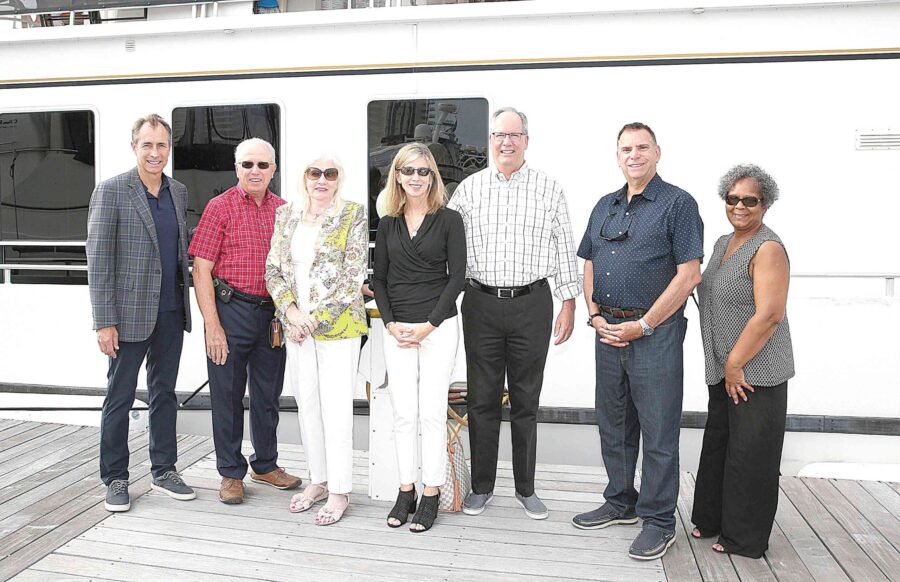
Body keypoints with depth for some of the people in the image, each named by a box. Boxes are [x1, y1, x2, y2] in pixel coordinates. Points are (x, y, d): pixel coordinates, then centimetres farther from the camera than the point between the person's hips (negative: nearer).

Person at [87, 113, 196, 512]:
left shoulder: (178, 192, 10)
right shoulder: (111, 191, -7)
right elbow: (98, 259, -10)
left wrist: (184, 306, 11)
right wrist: (105, 321, -14)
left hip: (170, 313, 5)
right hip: (129, 314, -5)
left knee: (165, 393, 14)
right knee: (120, 398, 6)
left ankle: (164, 471, 26)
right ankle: (115, 480, 19)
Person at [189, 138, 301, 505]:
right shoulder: (220, 207, -4)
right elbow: (201, 269, -9)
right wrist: (212, 326, -15)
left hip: (272, 314, 4)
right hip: (231, 310, -4)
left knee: (268, 394, 14)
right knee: (228, 395, 6)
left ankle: (265, 465, 32)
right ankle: (231, 474, 21)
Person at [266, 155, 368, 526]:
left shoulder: (353, 214, -4)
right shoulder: (286, 215, 10)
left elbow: (353, 275, -9)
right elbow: (273, 269, 8)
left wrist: (317, 319, -12)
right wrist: (291, 312, -8)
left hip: (338, 325, -5)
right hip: (296, 326, 5)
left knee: (335, 407, -3)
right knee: (305, 404, 11)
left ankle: (339, 491, 9)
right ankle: (318, 480, 26)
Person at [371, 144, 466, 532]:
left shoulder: (449, 220, -1)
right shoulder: (388, 224, 10)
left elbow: (456, 277, -5)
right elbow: (379, 278, 10)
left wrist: (429, 325, -11)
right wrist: (390, 323, -3)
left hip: (438, 326, -3)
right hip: (397, 329, 3)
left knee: (432, 413, 0)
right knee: (403, 413, 7)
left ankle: (431, 496, 11)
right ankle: (405, 492, 18)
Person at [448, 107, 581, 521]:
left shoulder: (549, 189, 5)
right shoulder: (469, 188, 6)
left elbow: (565, 250, 6)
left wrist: (568, 304, 2)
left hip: (532, 304, 0)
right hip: (481, 304, 1)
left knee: (526, 400, 8)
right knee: (482, 398, 7)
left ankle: (526, 488, 22)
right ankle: (482, 486, 21)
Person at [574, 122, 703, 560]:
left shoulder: (678, 203, -5)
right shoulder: (604, 207, 15)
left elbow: (689, 275, -12)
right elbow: (589, 266, 17)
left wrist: (642, 325, -14)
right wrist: (596, 316, 2)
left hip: (654, 334, -6)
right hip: (608, 332, 7)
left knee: (658, 431, 1)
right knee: (613, 425, 15)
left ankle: (658, 520, 15)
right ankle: (620, 503, 31)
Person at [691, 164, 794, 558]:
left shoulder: (768, 249, -14)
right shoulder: (723, 243, 13)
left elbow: (768, 315, -21)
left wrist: (735, 364, -17)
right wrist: (724, 366, 17)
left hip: (756, 373, -9)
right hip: (724, 371, 9)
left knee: (749, 456, 3)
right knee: (717, 446, 18)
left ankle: (744, 540, 18)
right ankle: (712, 520, 33)